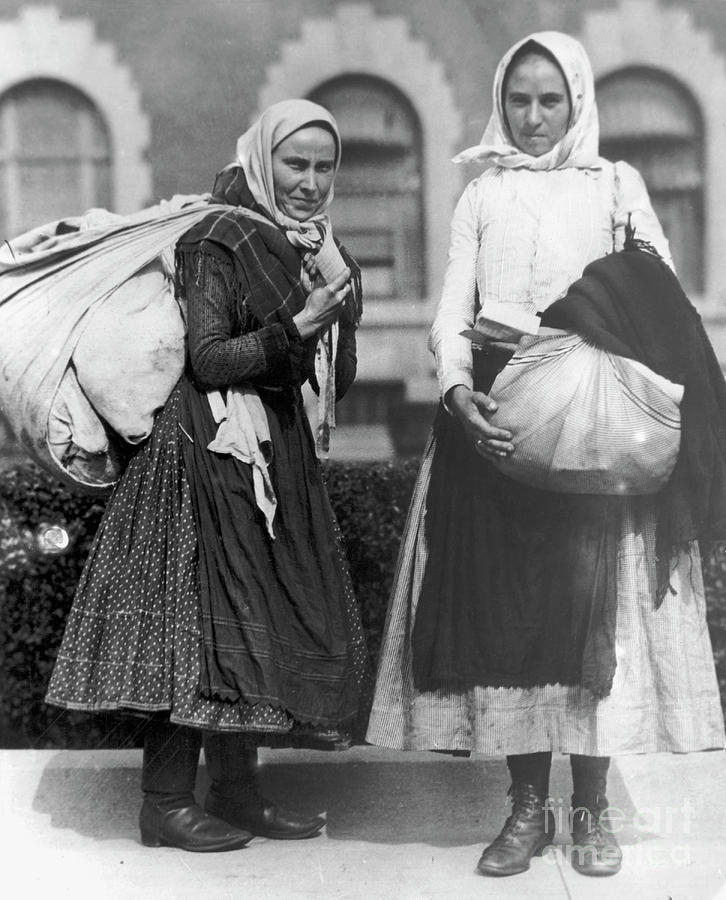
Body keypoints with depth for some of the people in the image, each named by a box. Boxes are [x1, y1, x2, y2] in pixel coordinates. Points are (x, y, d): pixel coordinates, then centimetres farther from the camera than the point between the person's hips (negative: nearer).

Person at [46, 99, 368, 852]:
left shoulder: (316, 249, 13)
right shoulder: (218, 240, -9)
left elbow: (336, 382, 10)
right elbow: (208, 360, -16)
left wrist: (338, 312, -5)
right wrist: (293, 329, -25)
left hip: (278, 450, 8)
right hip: (210, 447, -8)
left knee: (261, 619, 10)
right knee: (199, 616, -5)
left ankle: (237, 787, 19)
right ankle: (165, 803, 2)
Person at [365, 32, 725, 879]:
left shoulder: (615, 185, 11)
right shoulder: (482, 192, 15)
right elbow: (452, 310, 5)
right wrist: (460, 392, -13)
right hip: (491, 410, 2)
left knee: (590, 599, -5)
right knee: (502, 602, -1)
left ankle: (591, 808, 6)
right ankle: (526, 804, 8)